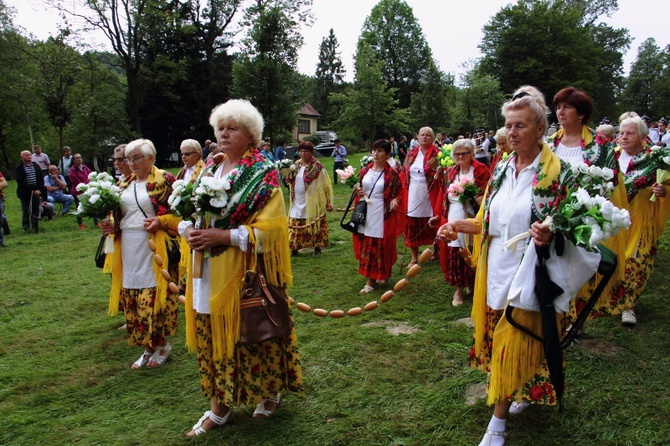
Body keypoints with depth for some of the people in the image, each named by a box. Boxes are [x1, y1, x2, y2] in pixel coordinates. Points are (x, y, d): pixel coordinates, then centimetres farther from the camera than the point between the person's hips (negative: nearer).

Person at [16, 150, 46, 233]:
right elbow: (20, 181, -9)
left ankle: (35, 227, 15)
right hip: (25, 193, -3)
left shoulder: (36, 166, 10)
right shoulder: (19, 168, -2)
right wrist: (30, 191, -16)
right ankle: (26, 228, 9)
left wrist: (39, 190, -7)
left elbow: (41, 179, 7)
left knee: (36, 210, 7)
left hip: (36, 192, 3)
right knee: (26, 212, 2)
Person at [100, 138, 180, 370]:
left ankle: (162, 344, 13)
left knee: (155, 295, -4)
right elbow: (119, 214, 24)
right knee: (132, 298, 7)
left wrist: (160, 222, -20)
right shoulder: (126, 184, 17)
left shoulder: (164, 180, -3)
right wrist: (111, 225, 4)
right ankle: (148, 347, 20)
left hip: (153, 248, -7)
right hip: (128, 249, 7)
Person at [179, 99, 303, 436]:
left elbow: (269, 228, -16)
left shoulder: (262, 175, -8)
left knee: (251, 336, 5)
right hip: (206, 274, 6)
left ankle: (271, 392, 31)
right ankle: (219, 407, 26)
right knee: (210, 337, 10)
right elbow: (186, 213, 15)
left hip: (243, 274, -6)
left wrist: (223, 236, -23)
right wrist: (188, 229, -8)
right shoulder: (209, 170, 12)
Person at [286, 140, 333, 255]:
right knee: (295, 226, 5)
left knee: (315, 226, 2)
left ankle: (317, 247, 15)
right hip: (297, 203, 5)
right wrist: (287, 177, -3)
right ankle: (294, 248, 14)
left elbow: (326, 185, -8)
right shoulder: (296, 165, 9)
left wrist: (329, 202, -10)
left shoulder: (317, 167, -9)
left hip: (312, 203, -5)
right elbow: (289, 181, 21)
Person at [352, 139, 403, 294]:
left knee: (378, 246, 0)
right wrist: (358, 193, -2)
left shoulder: (392, 174, -6)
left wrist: (395, 200, -20)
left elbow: (398, 193, 1)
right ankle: (380, 275, 26)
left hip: (382, 215, -5)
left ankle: (371, 282, 7)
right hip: (365, 213, 5)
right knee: (366, 245, 9)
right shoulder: (365, 171, 8)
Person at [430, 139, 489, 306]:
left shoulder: (480, 170, -1)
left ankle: (474, 284, 22)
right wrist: (439, 216, 16)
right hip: (453, 221, 4)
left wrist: (475, 195, -22)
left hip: (472, 221, -3)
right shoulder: (450, 173, 13)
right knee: (454, 255, 3)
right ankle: (459, 289, 15)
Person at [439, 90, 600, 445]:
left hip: (528, 271, -6)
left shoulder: (557, 172, -11)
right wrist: (458, 226, 0)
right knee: (498, 334, 15)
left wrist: (548, 235, -29)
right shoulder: (502, 169, 6)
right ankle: (523, 392, 39)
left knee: (512, 343, 0)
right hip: (497, 268, 6)